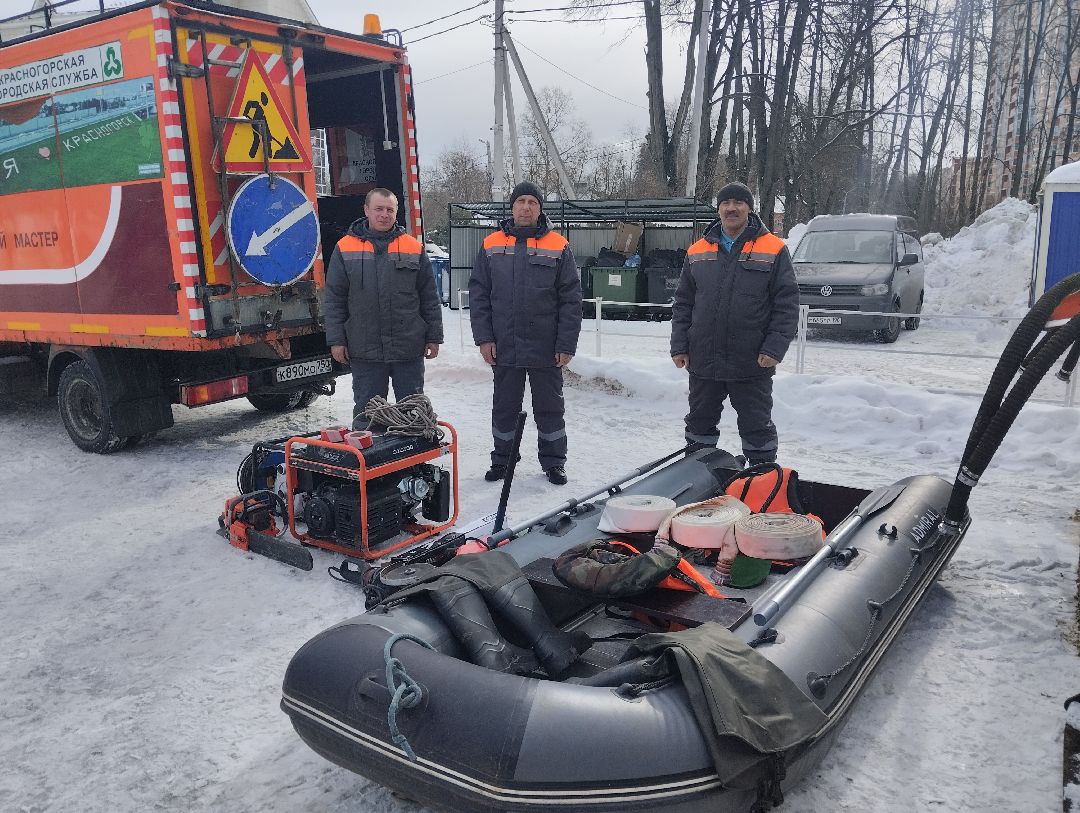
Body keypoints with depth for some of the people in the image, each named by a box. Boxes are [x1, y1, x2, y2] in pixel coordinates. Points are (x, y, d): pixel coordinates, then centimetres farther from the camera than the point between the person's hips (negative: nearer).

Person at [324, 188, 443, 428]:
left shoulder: (414, 248, 6)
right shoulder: (345, 248, 4)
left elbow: (429, 298, 7)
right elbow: (334, 299, 4)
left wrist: (433, 337, 4)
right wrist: (336, 340, -2)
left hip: (409, 348, 1)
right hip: (364, 350, 0)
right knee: (366, 411, 8)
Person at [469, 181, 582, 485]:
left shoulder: (558, 247, 0)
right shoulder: (491, 245, 5)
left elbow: (571, 299, -3)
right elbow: (478, 294, 5)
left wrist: (566, 345, -8)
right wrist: (484, 338, -3)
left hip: (546, 350, -1)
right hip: (504, 349, 2)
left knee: (549, 408, 10)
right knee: (504, 408, 13)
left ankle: (553, 462, 24)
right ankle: (502, 460, 28)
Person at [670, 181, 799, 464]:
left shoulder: (773, 250, -1)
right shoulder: (697, 252, 9)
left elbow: (787, 304, -4)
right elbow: (682, 303, 11)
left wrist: (774, 348, -14)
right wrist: (679, 346, 2)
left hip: (752, 365, -3)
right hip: (702, 362, 4)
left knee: (757, 427, 7)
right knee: (700, 423, 14)